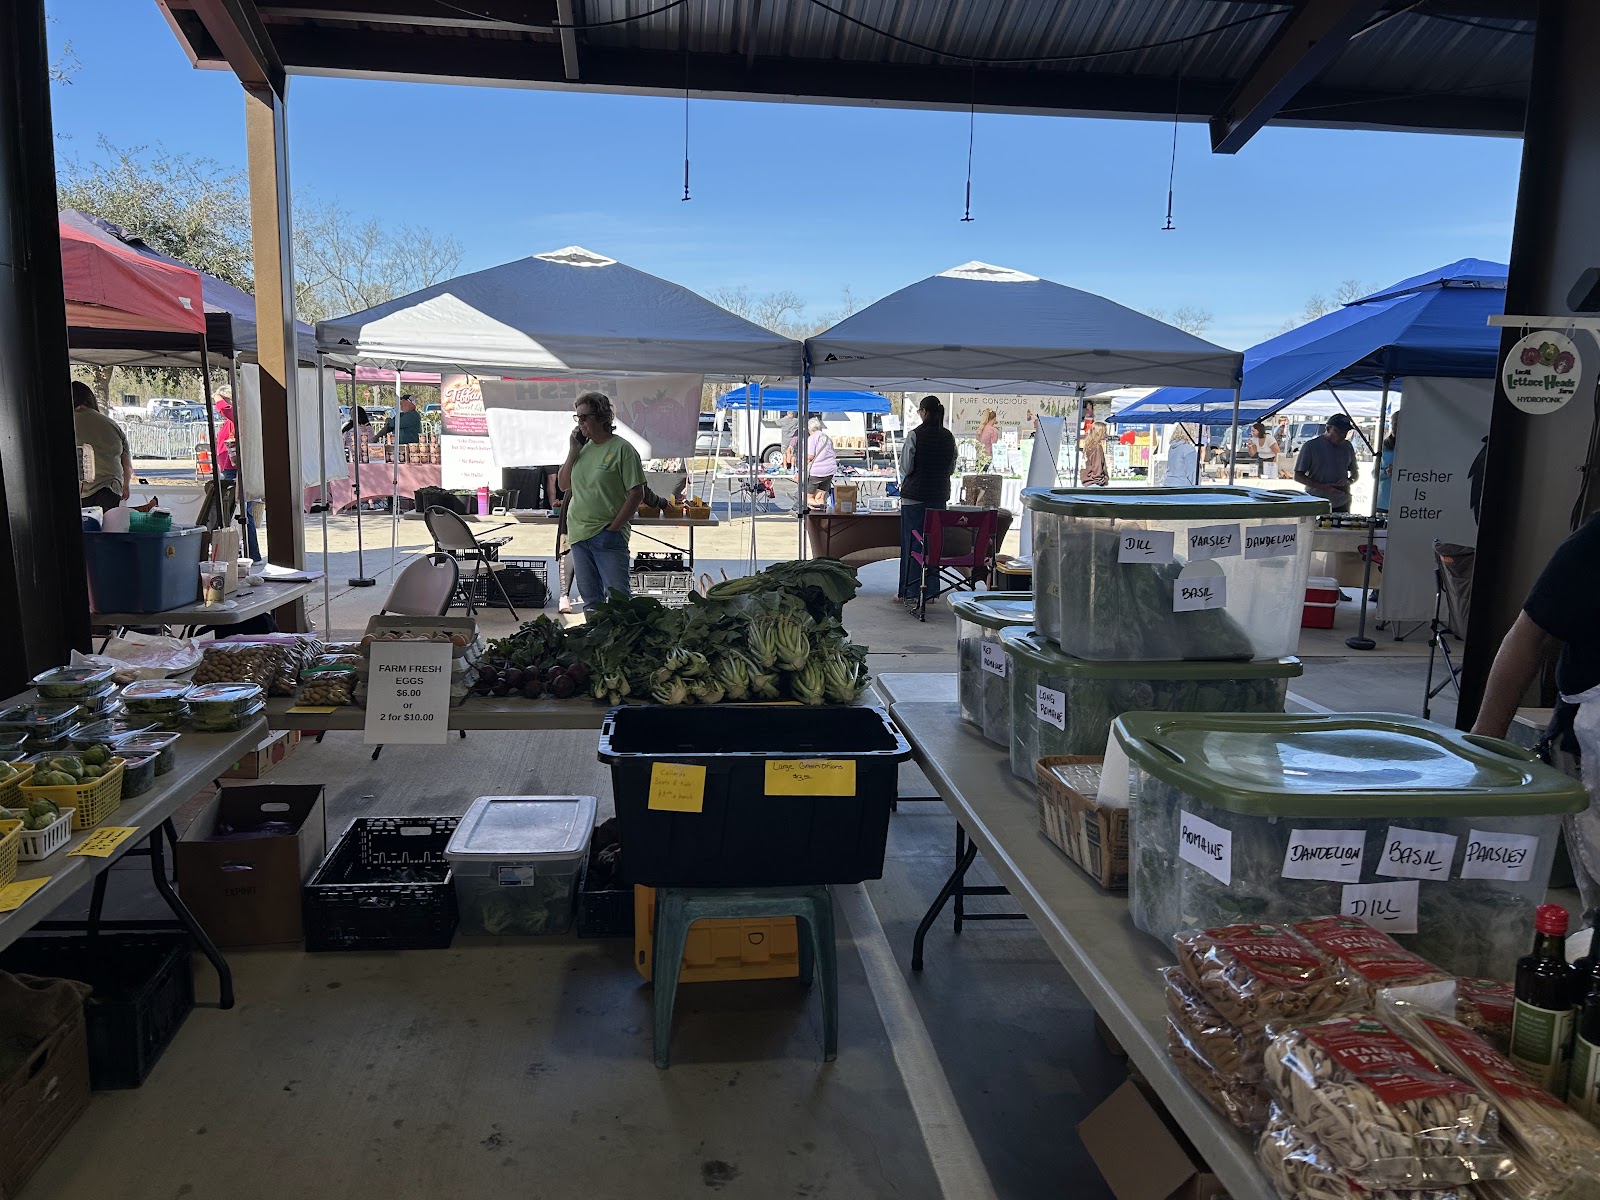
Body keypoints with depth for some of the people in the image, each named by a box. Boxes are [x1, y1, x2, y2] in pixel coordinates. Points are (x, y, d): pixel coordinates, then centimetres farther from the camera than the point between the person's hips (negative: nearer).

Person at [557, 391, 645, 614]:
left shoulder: (622, 449, -8)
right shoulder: (583, 447, 11)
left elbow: (636, 494, -10)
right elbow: (563, 485, 12)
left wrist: (613, 529, -13)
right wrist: (574, 451, 1)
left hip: (608, 537, -6)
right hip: (578, 536, 7)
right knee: (591, 600, 13)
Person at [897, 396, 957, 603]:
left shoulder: (915, 435, -12)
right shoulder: (948, 437, 4)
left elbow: (905, 468, -10)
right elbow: (952, 467, 12)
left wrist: (904, 481, 11)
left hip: (914, 496, -5)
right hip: (940, 496, 5)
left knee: (911, 543, 2)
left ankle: (909, 591, 5)